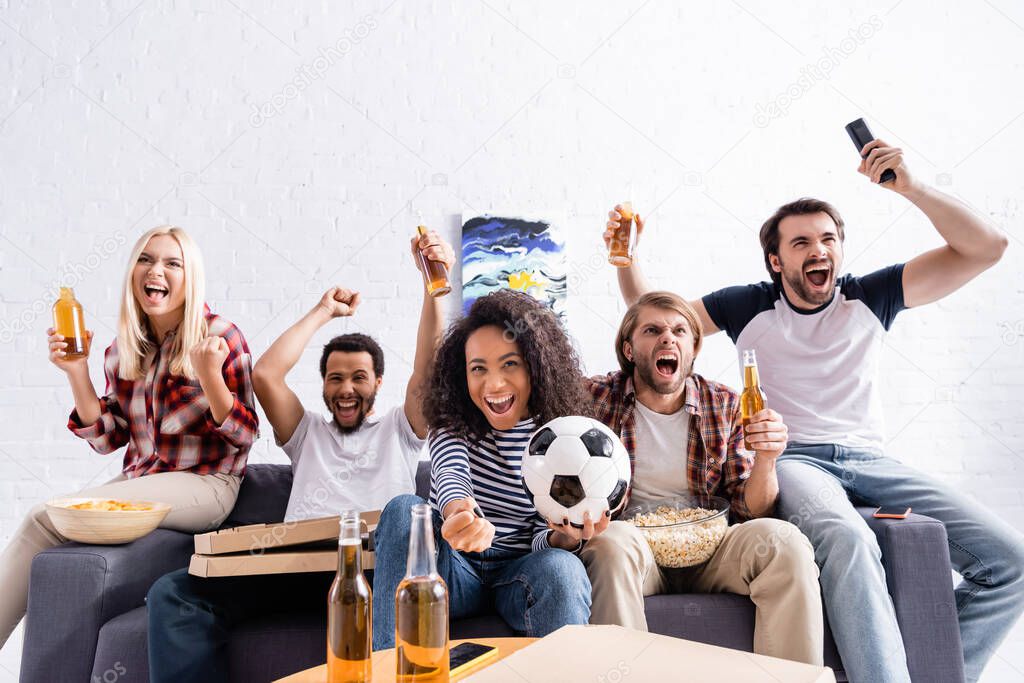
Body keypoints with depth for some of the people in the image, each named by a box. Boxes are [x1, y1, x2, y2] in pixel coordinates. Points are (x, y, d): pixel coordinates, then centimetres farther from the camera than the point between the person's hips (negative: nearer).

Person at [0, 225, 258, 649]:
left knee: (44, 519, -20)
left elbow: (244, 436, -7)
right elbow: (108, 439, 10)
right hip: (139, 480, 6)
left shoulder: (220, 336, -7)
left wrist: (210, 374, -24)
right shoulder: (123, 349, 8)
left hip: (204, 484, -5)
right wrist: (76, 372, -2)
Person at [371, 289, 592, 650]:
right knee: (404, 508, -28)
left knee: (562, 569, -35)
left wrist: (565, 536, -27)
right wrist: (460, 515, -48)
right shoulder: (451, 424, -1)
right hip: (453, 569, 2)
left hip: (519, 573, -1)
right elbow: (452, 477, -24)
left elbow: (542, 537, -2)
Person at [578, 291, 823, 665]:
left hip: (708, 547, 2)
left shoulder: (726, 406, 6)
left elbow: (750, 510, 4)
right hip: (635, 546, -2)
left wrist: (765, 461, -17)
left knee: (784, 541, -26)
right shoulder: (595, 398, -1)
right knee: (613, 541, -35)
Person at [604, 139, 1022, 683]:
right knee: (847, 542, -39)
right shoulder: (750, 307, 9)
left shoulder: (870, 298, 10)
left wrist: (910, 187, -9)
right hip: (791, 460, -3)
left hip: (871, 461, 4)